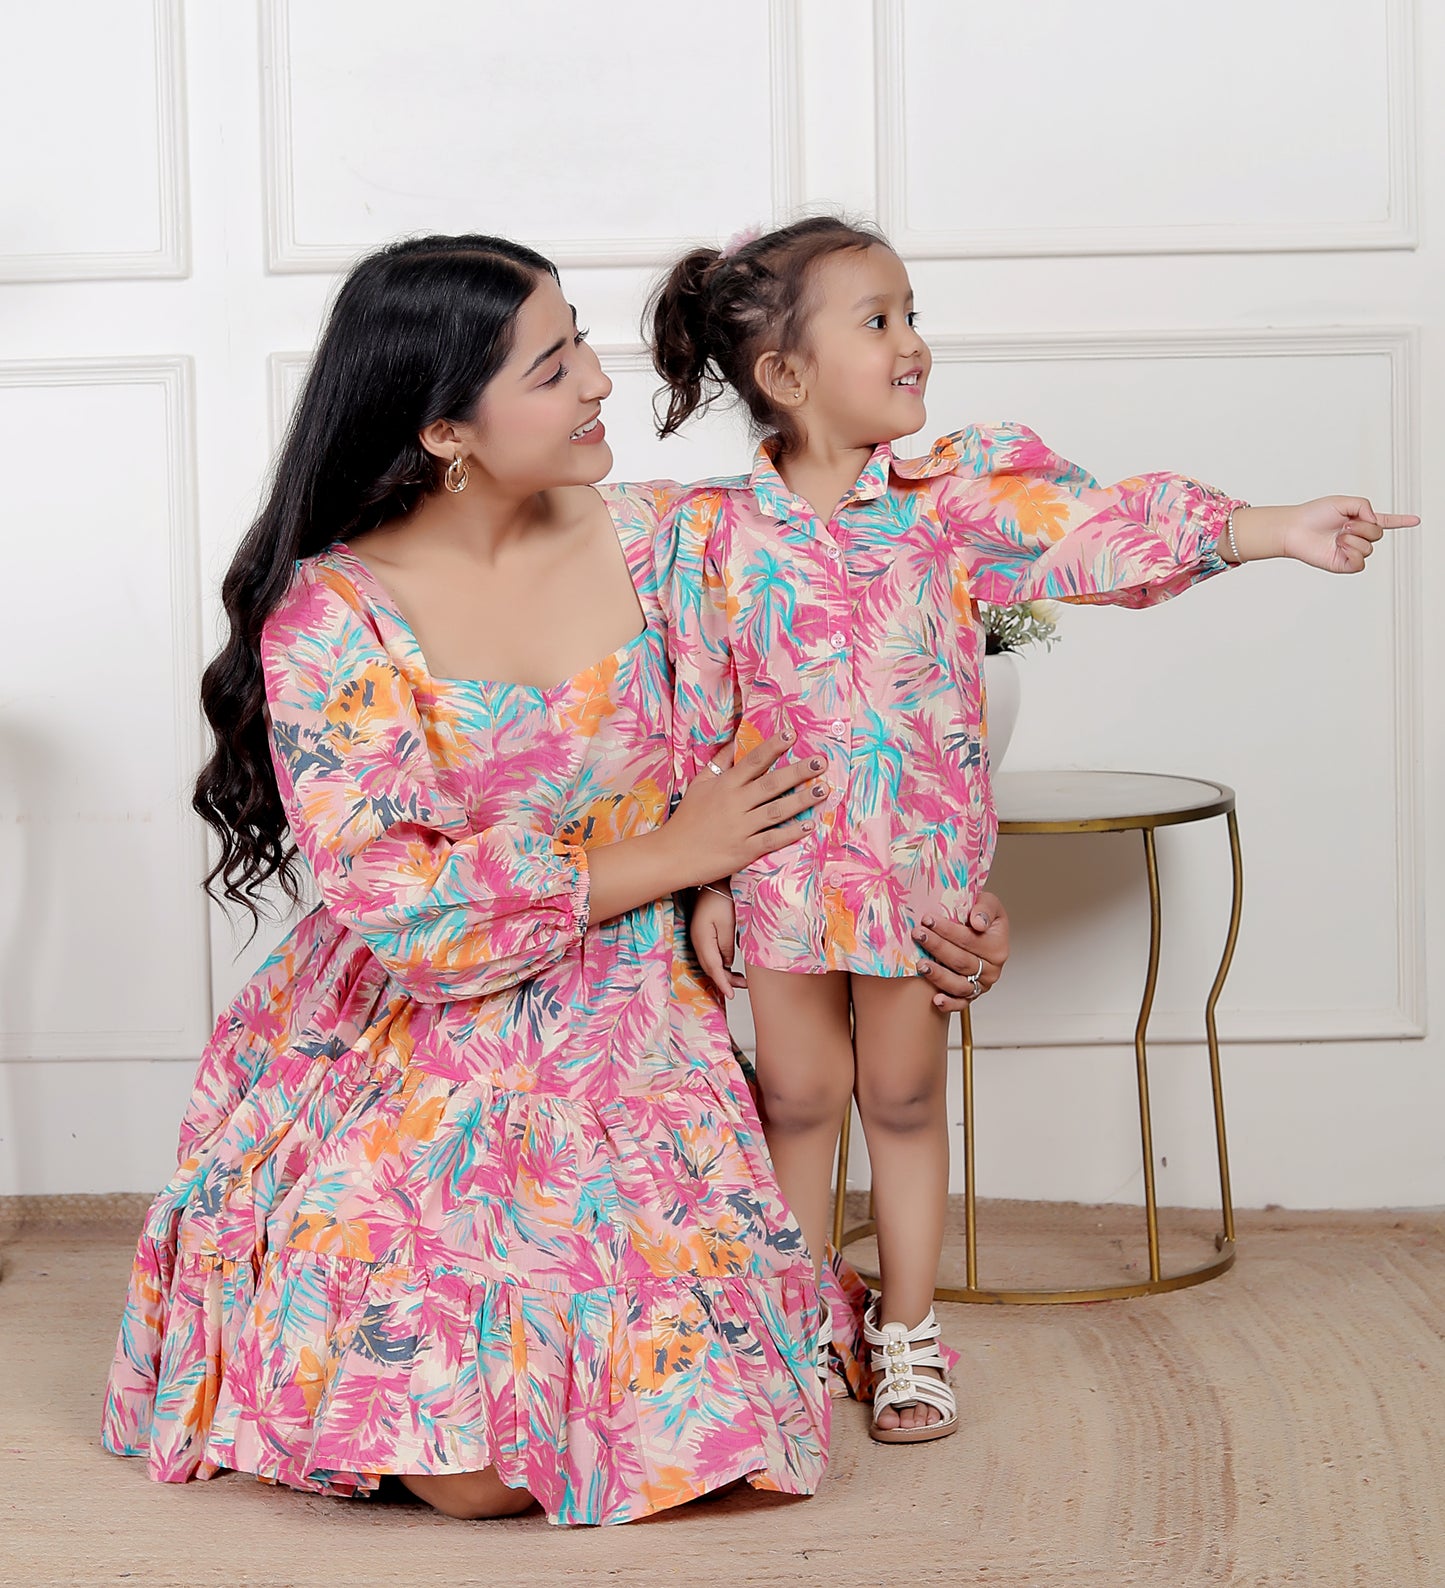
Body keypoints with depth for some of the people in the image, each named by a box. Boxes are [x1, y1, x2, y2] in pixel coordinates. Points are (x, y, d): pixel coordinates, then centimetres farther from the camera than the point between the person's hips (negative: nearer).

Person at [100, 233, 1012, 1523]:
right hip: (417, 1064, -3)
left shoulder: (650, 540, 0)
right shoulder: (330, 615, -11)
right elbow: (388, 898, -17)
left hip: (630, 1046, 3)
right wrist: (657, 860, -14)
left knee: (697, 1429, -15)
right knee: (468, 1471, -17)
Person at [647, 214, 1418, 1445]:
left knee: (903, 1093, 11)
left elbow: (1097, 531, -14)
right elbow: (699, 719, -2)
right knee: (797, 1096, 10)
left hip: (919, 856, 1)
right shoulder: (717, 533, -7)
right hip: (779, 862, -1)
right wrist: (706, 881, -2)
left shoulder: (955, 497, -4)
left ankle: (909, 1333, 25)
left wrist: (1280, 531, -25)